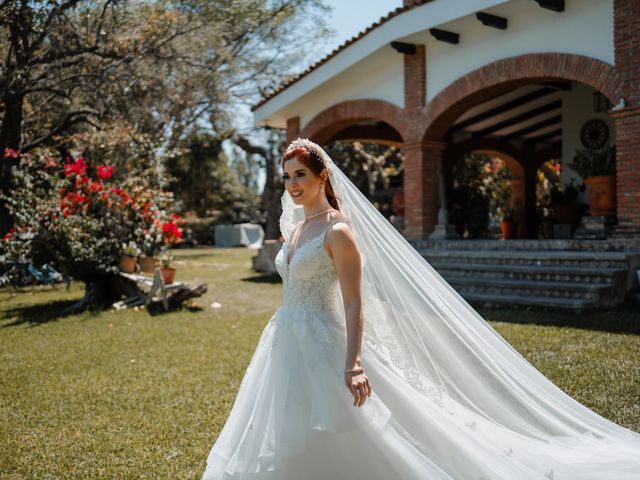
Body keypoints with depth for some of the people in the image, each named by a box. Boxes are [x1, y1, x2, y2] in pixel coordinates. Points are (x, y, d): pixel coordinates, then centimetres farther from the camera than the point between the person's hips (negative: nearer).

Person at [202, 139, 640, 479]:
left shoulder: (338, 231, -15)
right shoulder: (295, 228, 11)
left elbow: (354, 303, -19)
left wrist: (353, 363, -28)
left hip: (322, 348, -9)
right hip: (288, 345, 9)